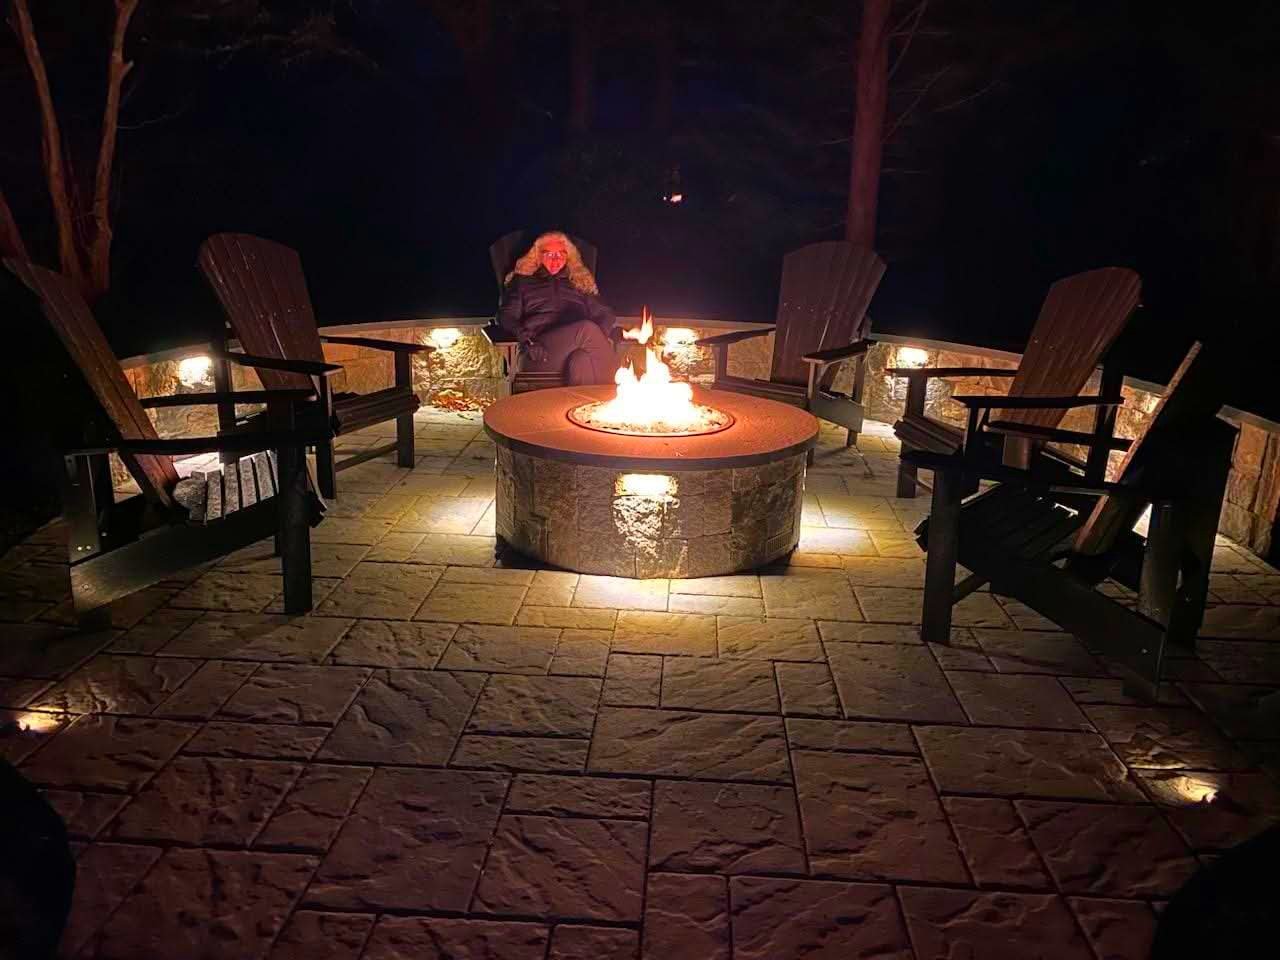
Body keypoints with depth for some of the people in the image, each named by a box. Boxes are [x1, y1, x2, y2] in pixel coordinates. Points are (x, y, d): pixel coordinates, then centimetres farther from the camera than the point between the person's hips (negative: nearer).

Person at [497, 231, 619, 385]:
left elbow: (605, 313, 25)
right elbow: (506, 316, 14)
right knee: (587, 329, -34)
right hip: (543, 351, -2)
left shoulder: (580, 282, 32)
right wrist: (527, 340, -8)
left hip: (576, 349, 2)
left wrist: (600, 337, 0)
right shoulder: (523, 282, 26)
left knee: (582, 361, -38)